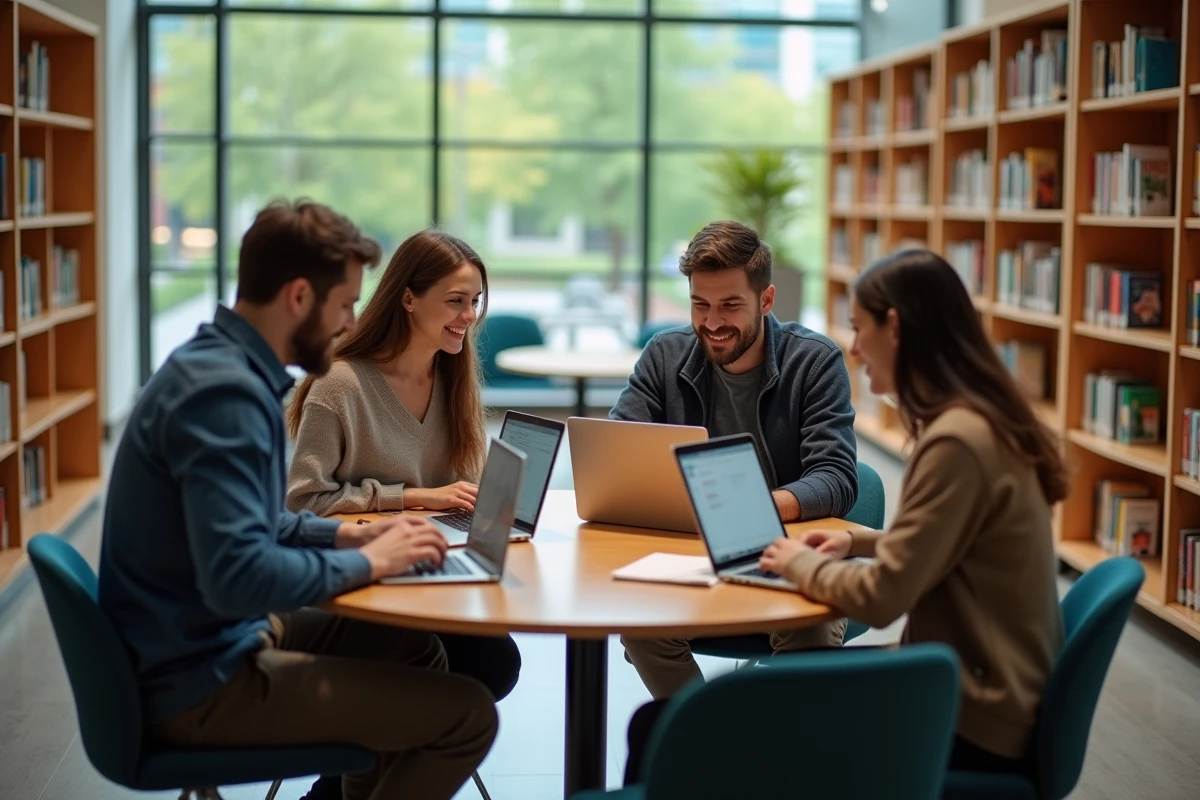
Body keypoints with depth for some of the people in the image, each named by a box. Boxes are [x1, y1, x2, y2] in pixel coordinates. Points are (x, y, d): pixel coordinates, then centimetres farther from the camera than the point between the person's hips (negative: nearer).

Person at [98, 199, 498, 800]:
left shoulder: (221, 365, 7)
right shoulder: (223, 391, -25)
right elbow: (238, 577, -33)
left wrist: (348, 534, 7)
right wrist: (367, 562, -19)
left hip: (213, 638, 10)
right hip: (201, 681, -10)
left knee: (415, 649, 22)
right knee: (468, 713, -10)